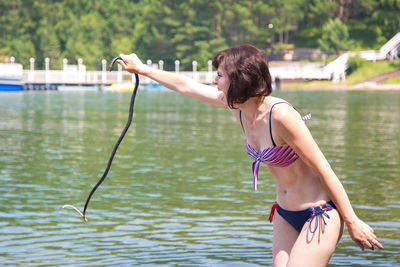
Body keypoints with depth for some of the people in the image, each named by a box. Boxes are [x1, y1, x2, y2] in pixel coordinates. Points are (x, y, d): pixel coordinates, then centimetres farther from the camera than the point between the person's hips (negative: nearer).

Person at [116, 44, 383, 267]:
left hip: (320, 215, -8)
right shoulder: (238, 105, -3)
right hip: (285, 215, 8)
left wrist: (352, 222, -17)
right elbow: (186, 86, 11)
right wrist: (142, 69, 22)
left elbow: (323, 169, -22)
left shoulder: (281, 115, -27)